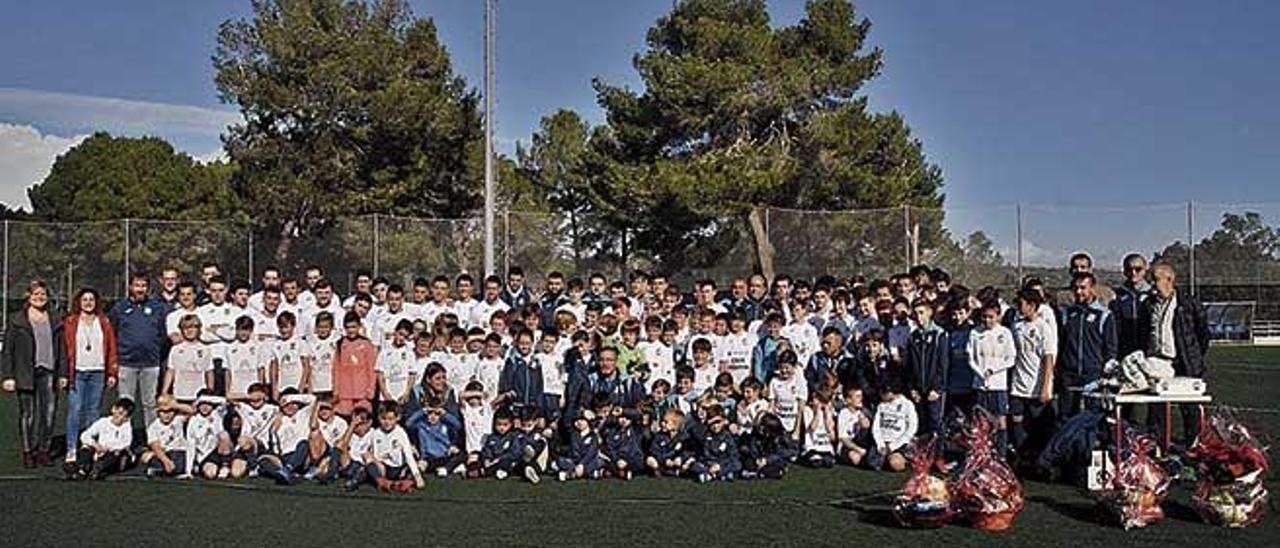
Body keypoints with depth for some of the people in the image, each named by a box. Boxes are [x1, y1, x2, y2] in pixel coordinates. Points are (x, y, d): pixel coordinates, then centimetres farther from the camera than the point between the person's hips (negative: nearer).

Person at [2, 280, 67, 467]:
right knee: (28, 414, 0)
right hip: (26, 374, -3)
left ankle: (43, 450, 11)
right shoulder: (17, 322, 2)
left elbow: (61, 350, 15)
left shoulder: (54, 322, 12)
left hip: (49, 372, 3)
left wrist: (62, 374, 9)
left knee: (49, 413, 0)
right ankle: (28, 452, 11)